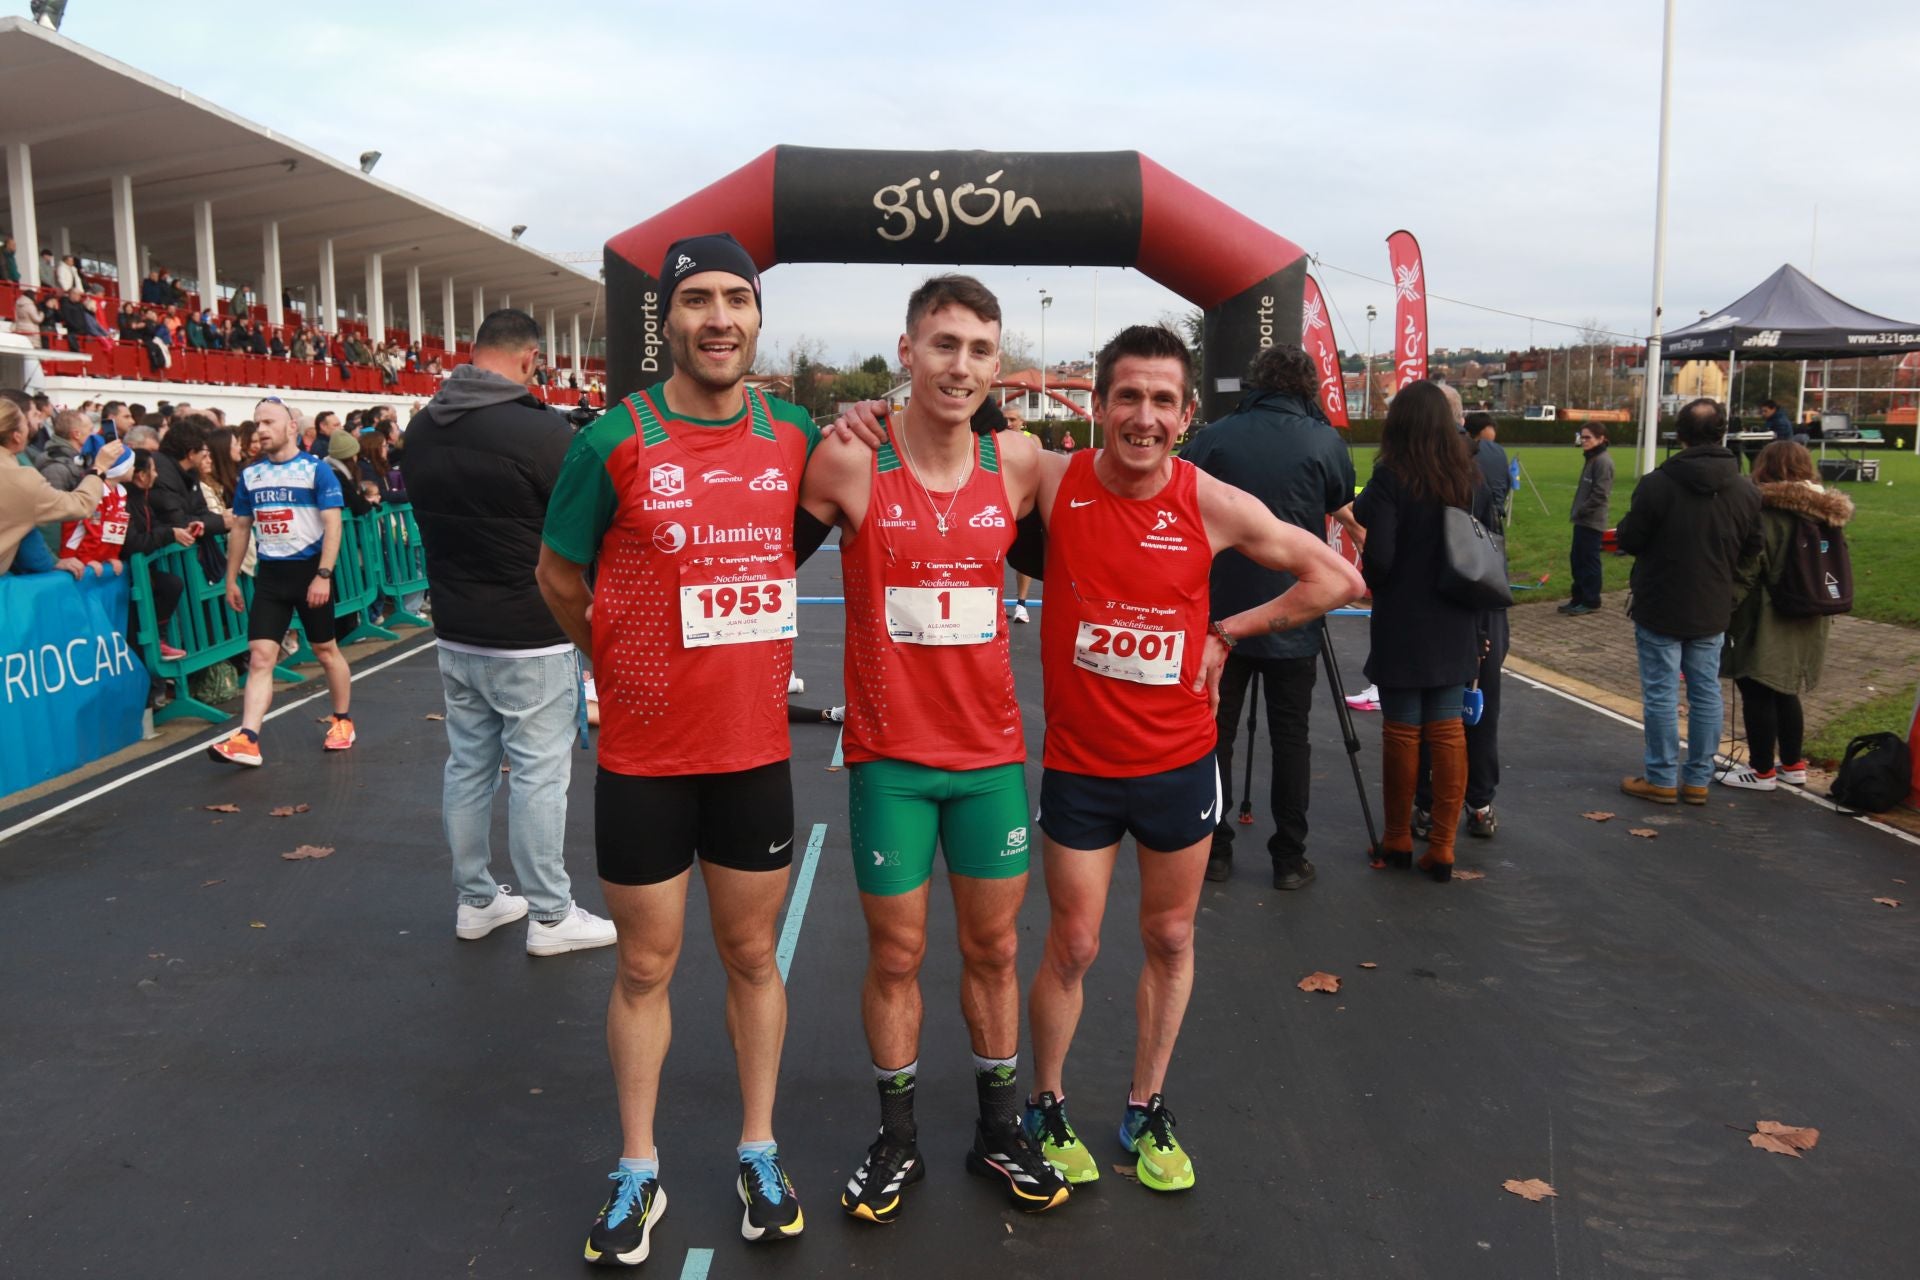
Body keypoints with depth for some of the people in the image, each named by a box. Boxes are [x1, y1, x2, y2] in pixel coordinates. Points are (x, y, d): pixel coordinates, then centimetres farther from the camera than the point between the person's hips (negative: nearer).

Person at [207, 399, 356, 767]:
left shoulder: (315, 469, -7)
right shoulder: (250, 475, 8)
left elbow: (332, 525, -12)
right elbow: (240, 529, 15)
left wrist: (323, 575, -20)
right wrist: (231, 579, 13)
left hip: (309, 569, -4)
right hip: (269, 573, 4)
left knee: (325, 650, 9)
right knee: (260, 656, -5)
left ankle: (342, 721, 28)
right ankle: (248, 740, -10)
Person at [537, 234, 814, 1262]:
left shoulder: (796, 439, 0)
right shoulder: (613, 443, -10)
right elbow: (558, 578, 2)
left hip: (756, 748, 3)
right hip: (643, 754, -2)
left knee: (752, 954, 15)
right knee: (644, 966, 10)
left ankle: (758, 1151, 33)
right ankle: (637, 1172, 29)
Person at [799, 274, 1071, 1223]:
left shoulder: (1018, 463, -2)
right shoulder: (851, 463, -11)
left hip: (992, 751, 3)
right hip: (889, 753, -2)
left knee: (994, 948, 14)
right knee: (895, 954, 9)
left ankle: (999, 1131, 33)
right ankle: (897, 1142, 29)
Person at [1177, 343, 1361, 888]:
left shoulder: (1211, 438, -1)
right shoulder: (1324, 442, -1)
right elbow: (1343, 511, 16)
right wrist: (1359, 533, 37)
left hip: (1220, 614, 1)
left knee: (1215, 733, 9)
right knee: (1290, 737, 7)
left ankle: (1213, 849, 14)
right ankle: (1289, 858, 11)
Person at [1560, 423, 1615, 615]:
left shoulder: (1603, 461, -16)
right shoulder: (1591, 458, 14)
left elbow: (1600, 494, -21)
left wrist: (1580, 511, -15)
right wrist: (1577, 512, 12)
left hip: (1592, 521, -10)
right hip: (1583, 520, 10)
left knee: (1589, 561, -1)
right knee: (1576, 559, 14)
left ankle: (1590, 601, 7)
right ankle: (1579, 597, 22)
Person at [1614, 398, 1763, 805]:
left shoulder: (1656, 483, -18)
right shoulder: (1745, 491, -3)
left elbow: (1629, 540, -12)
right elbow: (1753, 549, 6)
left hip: (1659, 607, -4)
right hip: (1712, 609, 4)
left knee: (1661, 692, 4)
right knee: (1706, 692, 12)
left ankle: (1662, 778, 10)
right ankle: (1698, 778, 19)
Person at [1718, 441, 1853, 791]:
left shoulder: (1765, 512, -18)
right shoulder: (1825, 511, 6)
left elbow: (1745, 571, -18)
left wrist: (1726, 610, -8)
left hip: (1766, 622, -8)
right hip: (1807, 621, 8)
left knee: (1757, 693, 2)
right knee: (1785, 691, 19)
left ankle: (1761, 771, 9)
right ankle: (1793, 765, 27)